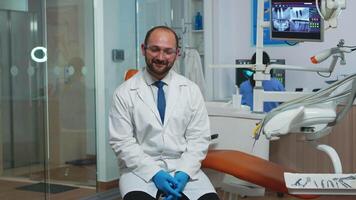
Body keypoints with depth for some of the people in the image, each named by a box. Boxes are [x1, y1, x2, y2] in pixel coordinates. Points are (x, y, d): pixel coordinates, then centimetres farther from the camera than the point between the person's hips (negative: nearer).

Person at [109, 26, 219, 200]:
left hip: (182, 167, 2)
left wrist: (184, 172, -11)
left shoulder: (191, 90, 6)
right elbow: (121, 142, -4)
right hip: (141, 168, -2)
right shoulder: (124, 93, 0)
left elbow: (199, 137, 4)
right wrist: (154, 172, -14)